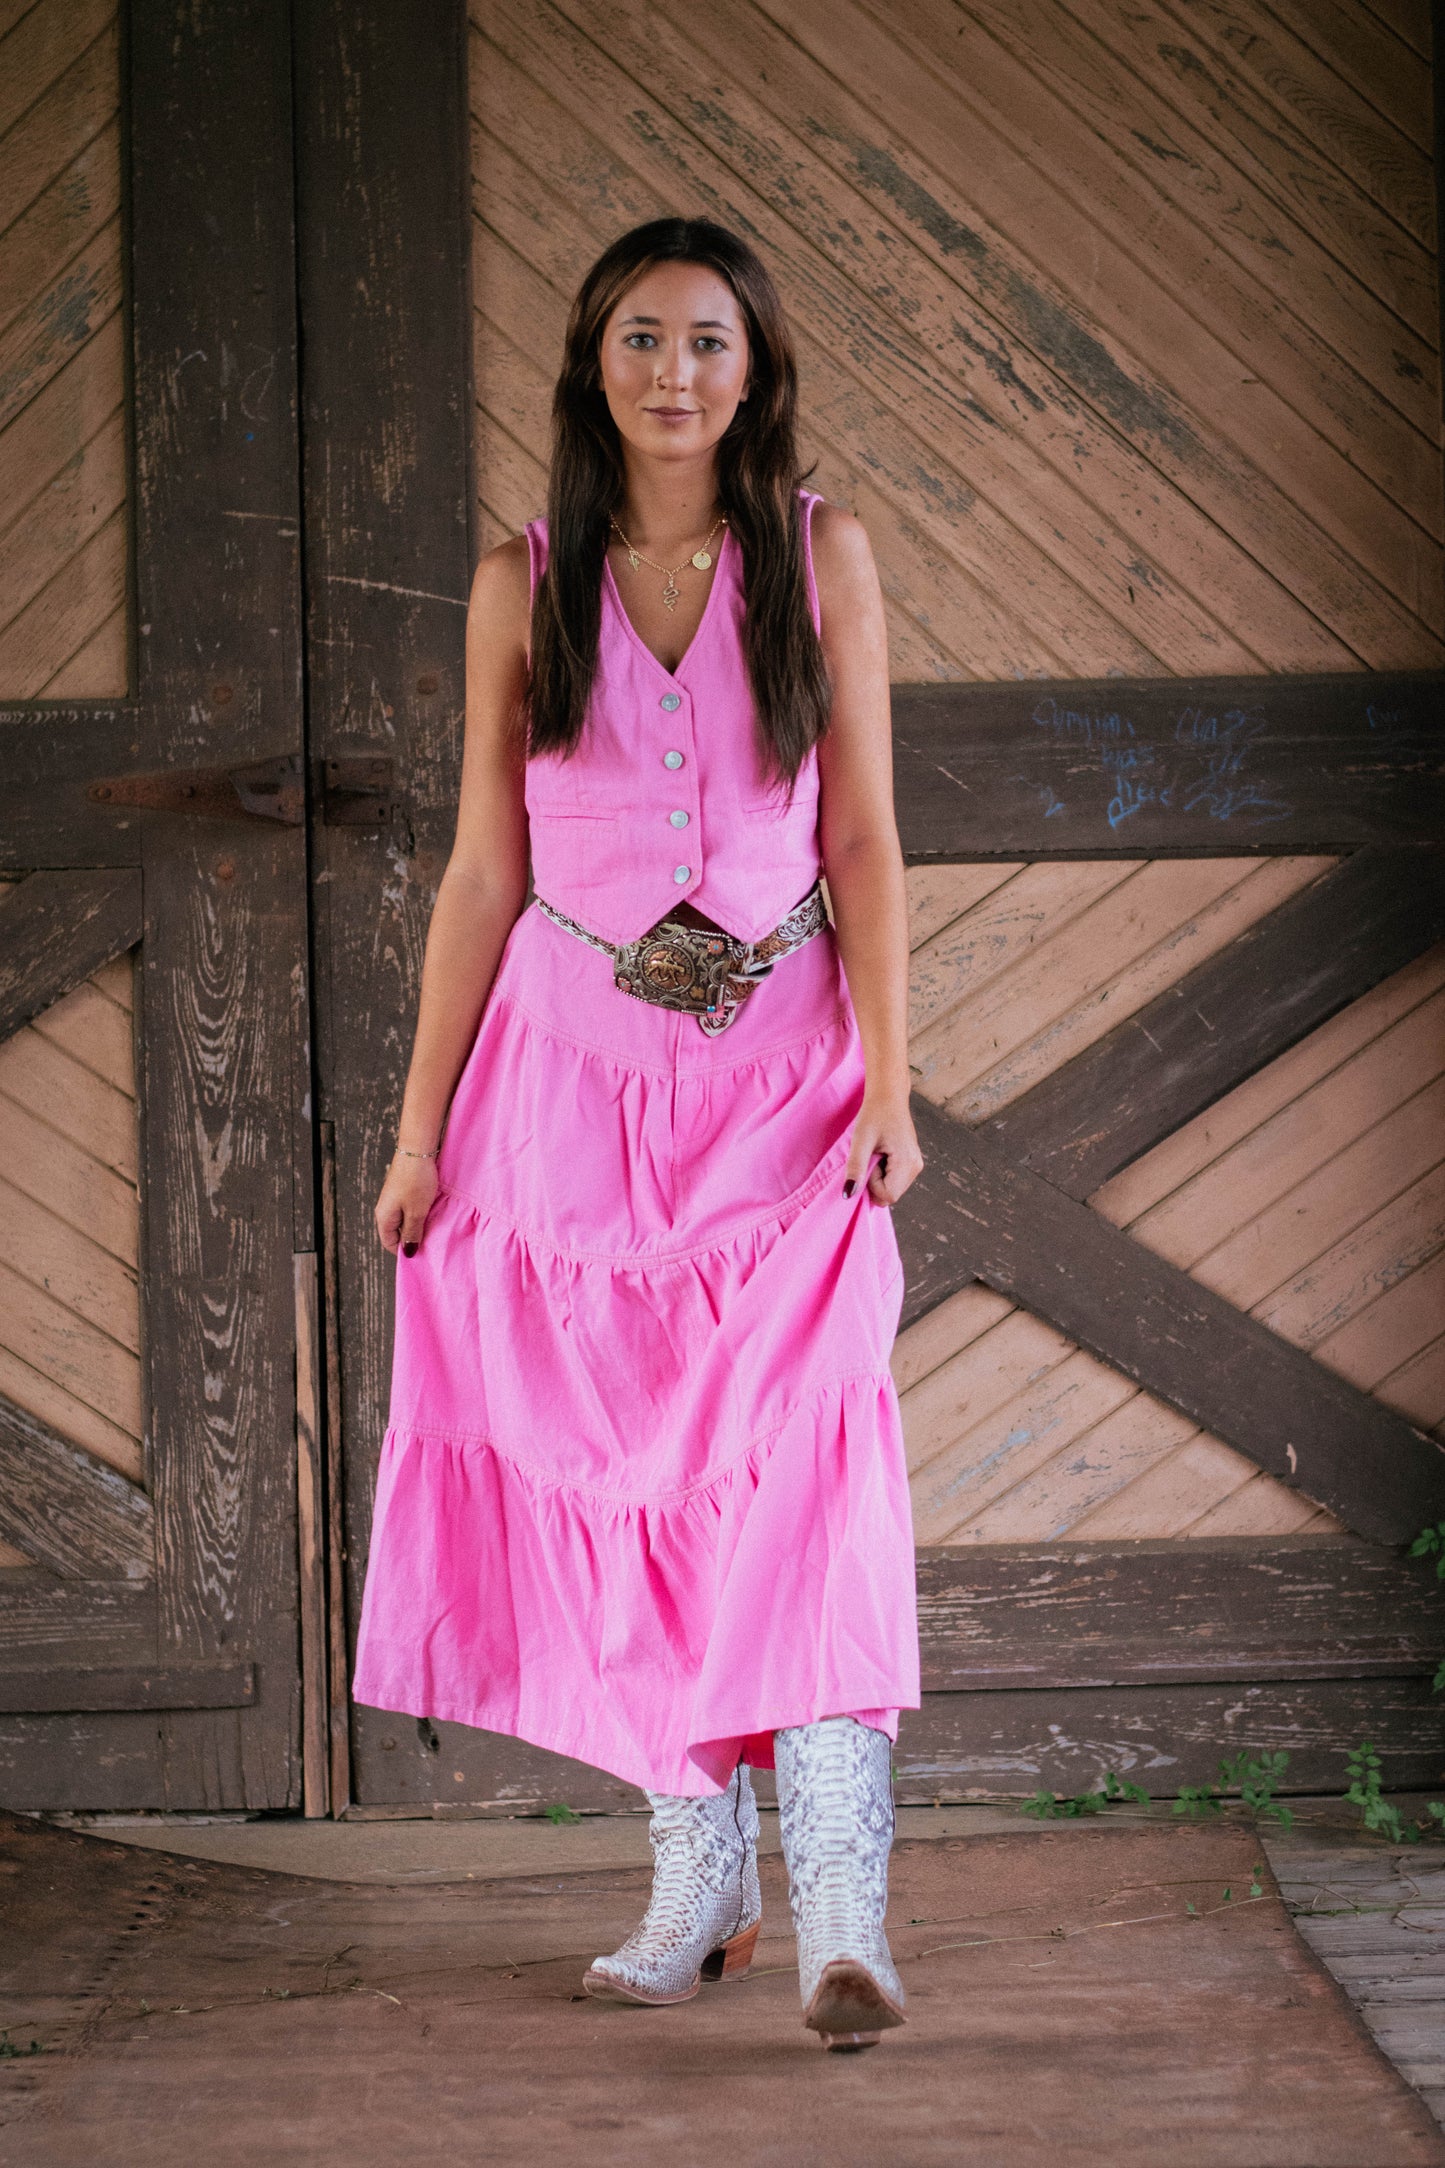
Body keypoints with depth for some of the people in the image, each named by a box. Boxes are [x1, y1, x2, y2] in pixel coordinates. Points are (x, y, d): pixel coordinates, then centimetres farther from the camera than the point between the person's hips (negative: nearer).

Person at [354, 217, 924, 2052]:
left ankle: (840, 1916, -19)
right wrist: (421, 1127, 6)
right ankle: (697, 1886, 12)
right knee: (619, 1469, 2)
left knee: (801, 1459, -14)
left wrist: (887, 1078, -9)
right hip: (577, 1074, 2)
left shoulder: (819, 556, 2)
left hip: (780, 1073, -2)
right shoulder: (525, 585, 5)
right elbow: (483, 873, 8)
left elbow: (864, 840, 1)